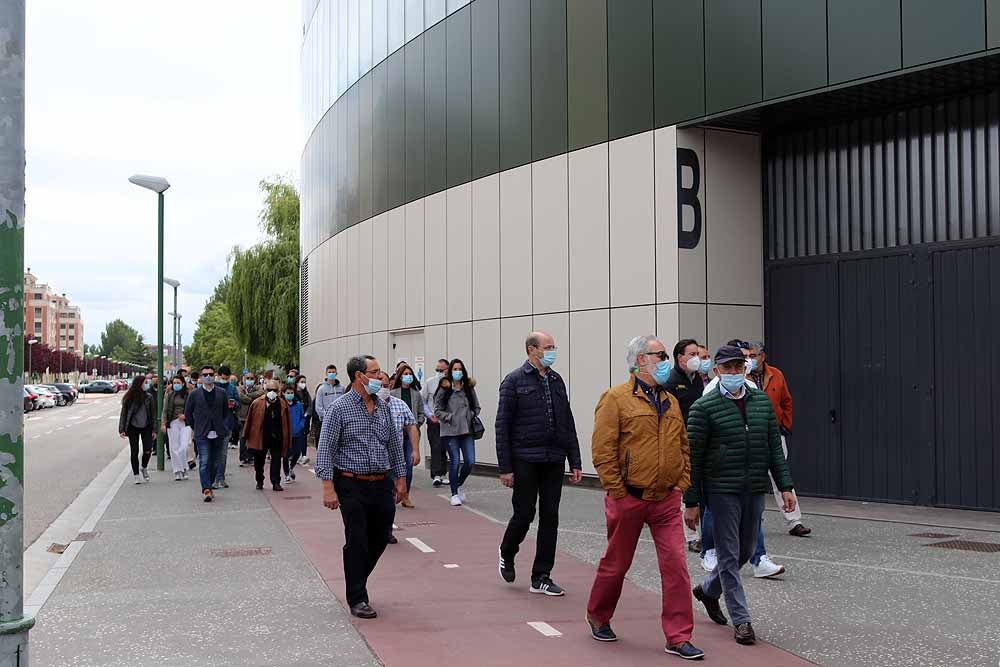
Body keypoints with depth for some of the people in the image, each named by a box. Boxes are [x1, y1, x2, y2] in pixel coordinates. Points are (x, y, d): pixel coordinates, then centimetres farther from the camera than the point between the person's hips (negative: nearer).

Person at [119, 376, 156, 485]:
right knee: (134, 452, 4)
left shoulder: (149, 397, -1)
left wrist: (154, 429, 0)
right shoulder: (129, 398, -6)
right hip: (133, 428, -1)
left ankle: (143, 468, 25)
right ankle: (136, 474, 16)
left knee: (148, 450, -5)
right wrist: (122, 430, -7)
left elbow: (153, 413, 3)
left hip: (146, 427, 1)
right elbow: (124, 413, -2)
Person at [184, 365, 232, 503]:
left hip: (218, 434, 2)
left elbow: (227, 412, 16)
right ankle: (206, 490, -14)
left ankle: (208, 486, 22)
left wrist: (224, 427, 8)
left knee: (215, 463, 7)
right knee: (204, 463, -10)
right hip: (202, 435, -2)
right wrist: (196, 427, 7)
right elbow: (187, 413, 10)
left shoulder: (222, 394, 7)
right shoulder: (194, 394, 2)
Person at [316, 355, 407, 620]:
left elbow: (395, 444, 18)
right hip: (352, 486, -6)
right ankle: (357, 598, 11)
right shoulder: (339, 408, -7)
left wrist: (400, 477, 16)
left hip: (382, 485, 6)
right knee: (357, 542, -2)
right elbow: (325, 450, -9)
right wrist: (328, 488, -15)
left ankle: (357, 580, 34)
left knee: (380, 538, 12)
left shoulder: (383, 407, 11)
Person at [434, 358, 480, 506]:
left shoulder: (469, 388, 8)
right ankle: (454, 494, 10)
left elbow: (476, 407, 16)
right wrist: (450, 418, -10)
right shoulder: (444, 389, -1)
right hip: (450, 432, -3)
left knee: (470, 462, -3)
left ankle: (459, 484, 25)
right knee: (455, 462, -4)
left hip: (467, 431, 3)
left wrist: (470, 416, -2)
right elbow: (437, 410, 0)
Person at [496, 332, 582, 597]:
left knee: (550, 518, 4)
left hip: (554, 461, 5)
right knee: (524, 514, 0)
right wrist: (505, 467, -11)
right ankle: (507, 555, 29)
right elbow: (502, 426, -6)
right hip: (525, 460, -5)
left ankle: (541, 577, 12)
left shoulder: (557, 380, 12)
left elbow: (568, 423, 15)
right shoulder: (514, 381, -4)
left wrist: (575, 462, 10)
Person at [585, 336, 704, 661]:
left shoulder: (671, 402, 12)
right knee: (617, 562, 10)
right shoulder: (616, 399, -9)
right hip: (629, 499, -5)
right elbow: (603, 449, -13)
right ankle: (598, 616, 34)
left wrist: (681, 484, 8)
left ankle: (678, 637, 5)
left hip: (667, 499, 5)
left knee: (676, 565, -2)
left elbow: (683, 447, 18)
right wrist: (618, 491, -13)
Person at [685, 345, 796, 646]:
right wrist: (691, 502, -8)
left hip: (755, 491, 5)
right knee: (729, 555, 0)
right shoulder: (704, 407, -7)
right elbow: (693, 457, -7)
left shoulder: (762, 401, 8)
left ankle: (708, 589, 39)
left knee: (745, 551, 15)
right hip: (722, 492, -5)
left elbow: (774, 447, 11)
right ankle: (741, 620, 8)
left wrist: (785, 486, 3)